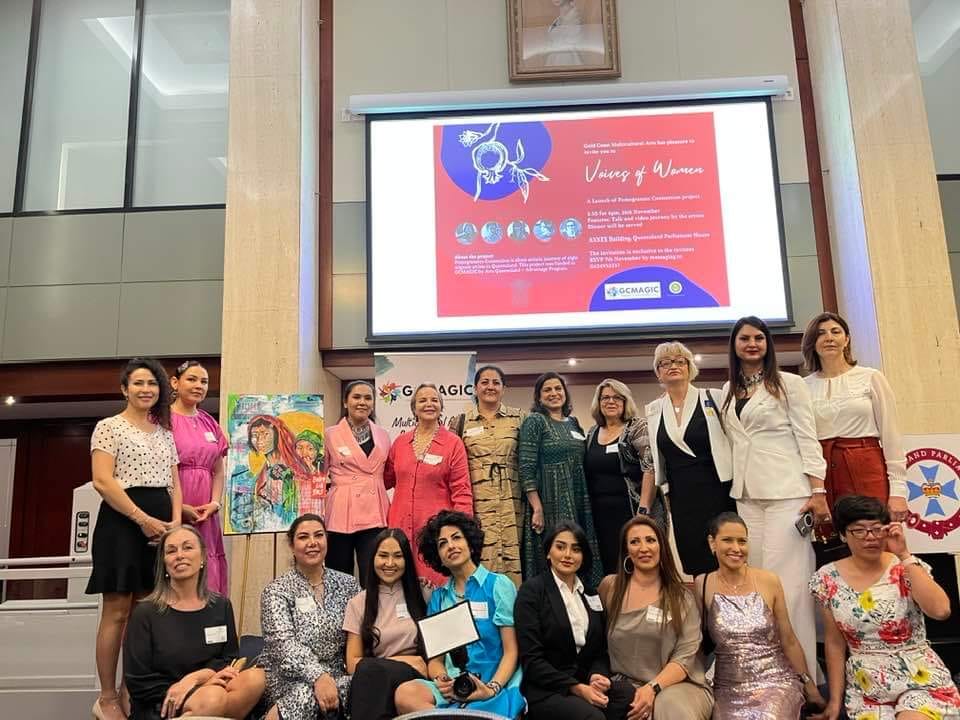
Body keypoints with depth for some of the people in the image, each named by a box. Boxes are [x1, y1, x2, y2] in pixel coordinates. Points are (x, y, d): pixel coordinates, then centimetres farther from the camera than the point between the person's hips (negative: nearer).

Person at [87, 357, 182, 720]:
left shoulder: (165, 432, 17)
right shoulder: (109, 427, -1)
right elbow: (102, 481, -12)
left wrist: (175, 522, -2)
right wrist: (143, 519, -17)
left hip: (161, 524, 6)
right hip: (123, 521, -5)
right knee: (117, 612, -2)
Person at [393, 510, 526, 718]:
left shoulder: (499, 585, 3)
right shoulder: (438, 597, 16)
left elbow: (511, 651, -1)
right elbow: (435, 658, 13)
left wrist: (492, 688, -17)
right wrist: (442, 680, -10)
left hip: (495, 687, -5)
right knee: (404, 693, -28)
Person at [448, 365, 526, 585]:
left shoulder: (519, 418, 9)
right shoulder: (460, 422, 9)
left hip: (511, 505, 0)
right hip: (477, 505, 0)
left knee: (512, 558, 0)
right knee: (480, 563, -2)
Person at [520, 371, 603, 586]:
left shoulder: (573, 423, 14)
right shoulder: (534, 421, -5)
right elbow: (526, 469, -13)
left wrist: (586, 505, 13)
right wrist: (537, 508, -19)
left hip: (578, 503, 7)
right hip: (550, 503, -6)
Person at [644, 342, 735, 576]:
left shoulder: (713, 399, 1)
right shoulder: (654, 410, 9)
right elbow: (653, 463, 14)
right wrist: (643, 507, 10)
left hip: (718, 493, -2)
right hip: (682, 500, 3)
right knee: (695, 564, 3)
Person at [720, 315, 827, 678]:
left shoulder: (789, 384, 1)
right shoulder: (727, 391, 14)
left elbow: (807, 438, -3)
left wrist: (818, 491, -10)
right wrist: (735, 485, 12)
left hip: (787, 491, -5)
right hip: (747, 495, 5)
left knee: (788, 579, -6)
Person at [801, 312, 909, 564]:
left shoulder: (871, 378, 5)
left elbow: (891, 435, 2)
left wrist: (898, 489, -4)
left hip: (867, 471, -1)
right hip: (822, 476, 2)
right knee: (829, 556, 0)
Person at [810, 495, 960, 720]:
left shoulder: (908, 568, -5)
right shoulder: (828, 580, -3)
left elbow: (941, 610, -25)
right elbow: (834, 643, 4)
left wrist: (904, 556, -20)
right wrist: (835, 700, 6)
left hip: (919, 677, 0)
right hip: (866, 686, 1)